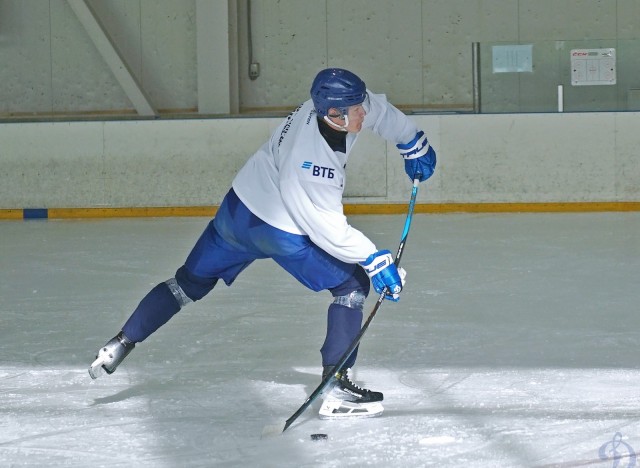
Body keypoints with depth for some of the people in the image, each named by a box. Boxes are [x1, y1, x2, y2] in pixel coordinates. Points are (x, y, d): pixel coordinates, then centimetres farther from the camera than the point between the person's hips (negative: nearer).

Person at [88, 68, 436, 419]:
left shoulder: (330, 104, -12)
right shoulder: (308, 163, -34)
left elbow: (378, 109, 9)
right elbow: (329, 231, -26)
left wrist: (414, 145, 17)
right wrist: (375, 260, -22)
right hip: (279, 231, -8)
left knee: (191, 282, 21)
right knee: (353, 283, -1)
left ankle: (122, 344, 26)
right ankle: (336, 391, -3)